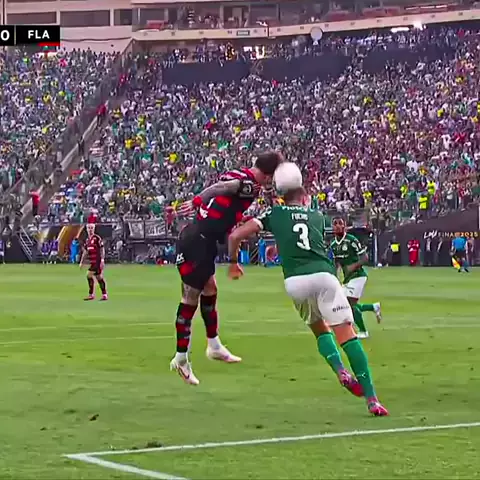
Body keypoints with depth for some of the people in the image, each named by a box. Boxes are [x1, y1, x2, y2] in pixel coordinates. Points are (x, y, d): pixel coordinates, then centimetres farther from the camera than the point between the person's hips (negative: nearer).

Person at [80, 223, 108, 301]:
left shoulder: (97, 238, -8)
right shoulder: (87, 239, 15)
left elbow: (102, 250, -11)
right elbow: (85, 252, 21)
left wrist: (102, 260, -18)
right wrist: (81, 262, 18)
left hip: (97, 261, -7)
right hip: (92, 262, 7)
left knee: (89, 275, -13)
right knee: (99, 277, 8)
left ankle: (91, 295, -6)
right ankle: (104, 295, 11)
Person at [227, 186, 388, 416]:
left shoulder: (274, 213, 21)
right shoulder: (318, 216, 26)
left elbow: (235, 236, 16)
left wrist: (234, 262, 32)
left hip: (294, 282, 1)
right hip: (323, 275, -1)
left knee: (319, 328, 26)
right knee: (346, 333, -3)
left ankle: (340, 371, 1)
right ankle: (371, 399, -12)